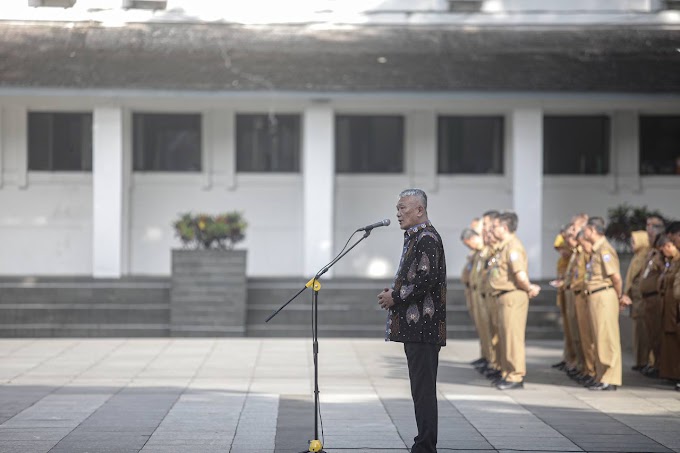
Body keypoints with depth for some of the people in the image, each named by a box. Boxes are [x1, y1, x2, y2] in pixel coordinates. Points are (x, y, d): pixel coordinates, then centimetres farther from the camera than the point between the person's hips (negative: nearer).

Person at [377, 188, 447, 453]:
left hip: (423, 328, -10)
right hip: (415, 325, 10)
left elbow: (426, 280, -22)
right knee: (421, 388, 12)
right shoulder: (414, 237, 19)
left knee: (423, 388, -8)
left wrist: (395, 297, -12)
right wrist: (394, 292, 10)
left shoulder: (427, 238, -13)